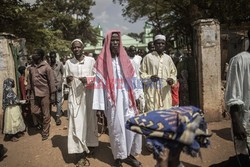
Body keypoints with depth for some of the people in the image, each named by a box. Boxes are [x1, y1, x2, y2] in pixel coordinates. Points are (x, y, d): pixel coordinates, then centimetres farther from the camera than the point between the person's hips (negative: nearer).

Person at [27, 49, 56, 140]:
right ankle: (44, 124, 35)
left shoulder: (46, 67, -10)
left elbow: (51, 81, -10)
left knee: (45, 114, 4)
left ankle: (45, 132, 19)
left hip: (44, 93, -5)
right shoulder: (31, 67, 7)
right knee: (34, 111, 7)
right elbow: (30, 80, 15)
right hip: (34, 93, 5)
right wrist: (28, 91, 12)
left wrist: (52, 94, -12)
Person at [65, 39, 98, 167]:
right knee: (77, 124, -2)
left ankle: (90, 145, 33)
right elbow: (68, 83, 10)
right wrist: (68, 80, -12)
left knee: (89, 121, 9)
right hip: (74, 96, 1)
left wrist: (88, 80, -16)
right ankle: (82, 156, 5)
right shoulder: (68, 63, 7)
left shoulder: (91, 60, 0)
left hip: (88, 95, -1)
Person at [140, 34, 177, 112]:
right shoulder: (148, 57, 2)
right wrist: (150, 77, -15)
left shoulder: (168, 58, 14)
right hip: (152, 91, -3)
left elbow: (173, 72, 22)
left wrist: (172, 79, 1)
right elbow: (142, 73, 3)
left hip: (165, 92, 4)